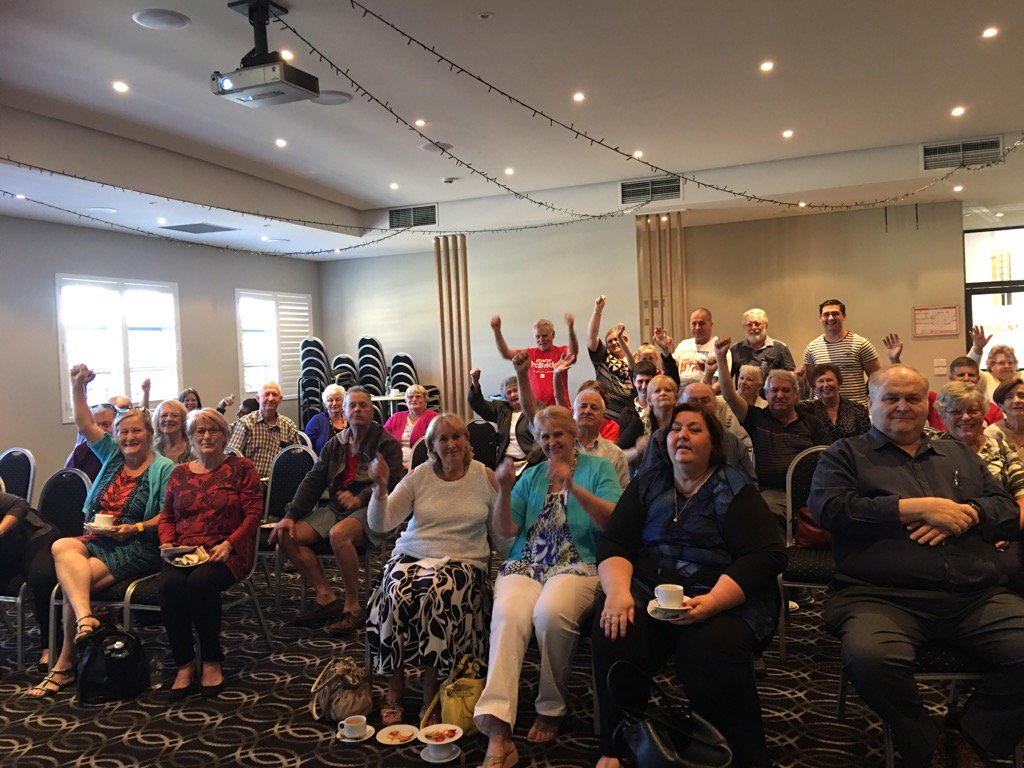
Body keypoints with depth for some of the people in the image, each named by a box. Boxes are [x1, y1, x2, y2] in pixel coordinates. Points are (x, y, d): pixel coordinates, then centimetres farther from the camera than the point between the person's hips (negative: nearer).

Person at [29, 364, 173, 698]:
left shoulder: (164, 468, 0)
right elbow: (86, 425, 13)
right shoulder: (112, 455, 18)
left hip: (137, 546, -5)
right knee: (61, 547, -29)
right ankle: (84, 617, -45)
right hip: (97, 538, 6)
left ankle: (65, 663, -14)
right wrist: (78, 387, 5)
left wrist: (136, 528, -17)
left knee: (73, 578, -24)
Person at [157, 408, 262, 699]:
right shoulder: (179, 473, 20)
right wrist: (167, 543, 1)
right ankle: (184, 665, -15)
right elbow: (166, 516, 22)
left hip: (225, 551, -3)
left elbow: (253, 513, 0)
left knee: (201, 581, -34)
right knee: (170, 584, -30)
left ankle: (212, 662, -15)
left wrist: (229, 544, -13)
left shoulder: (240, 468, 7)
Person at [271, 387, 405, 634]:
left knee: (338, 534, -36)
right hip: (336, 509, 7)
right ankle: (326, 597, -9)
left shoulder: (386, 443, 0)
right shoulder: (335, 444, 17)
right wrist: (291, 515, -1)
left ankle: (353, 606, -20)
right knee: (289, 536, -13)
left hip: (369, 511, -6)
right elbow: (312, 481, 11)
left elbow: (392, 482, -13)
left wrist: (359, 498, -26)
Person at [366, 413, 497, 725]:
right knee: (397, 596, -31)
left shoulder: (484, 477, 5)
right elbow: (380, 524, 4)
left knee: (436, 595, -34)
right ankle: (395, 689, -13)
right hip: (411, 555, 2)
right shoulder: (419, 476, 8)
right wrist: (380, 489, -13)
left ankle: (431, 694, -19)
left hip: (462, 561, -2)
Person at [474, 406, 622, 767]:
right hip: (524, 567, 3)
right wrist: (505, 490, -6)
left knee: (550, 613, -35)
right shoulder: (531, 475, 20)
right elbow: (505, 529, 11)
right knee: (507, 615, -30)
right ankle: (498, 735, -34)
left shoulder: (598, 469, 11)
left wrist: (573, 488, -17)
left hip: (576, 565, -2)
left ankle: (551, 710, -10)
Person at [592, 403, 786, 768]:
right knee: (614, 635, -25)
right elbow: (612, 542, 8)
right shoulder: (648, 483, 14)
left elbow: (768, 555, -8)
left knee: (711, 651, -33)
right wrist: (618, 591, -14)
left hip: (725, 599, -2)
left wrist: (711, 603, -22)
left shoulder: (735, 490, 3)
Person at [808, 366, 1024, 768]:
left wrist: (966, 514, -4)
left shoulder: (959, 454, 29)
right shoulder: (845, 455, 14)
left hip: (979, 597, 4)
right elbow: (830, 507, -4)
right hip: (882, 597, -4)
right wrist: (918, 507, -6)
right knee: (869, 658, -35)